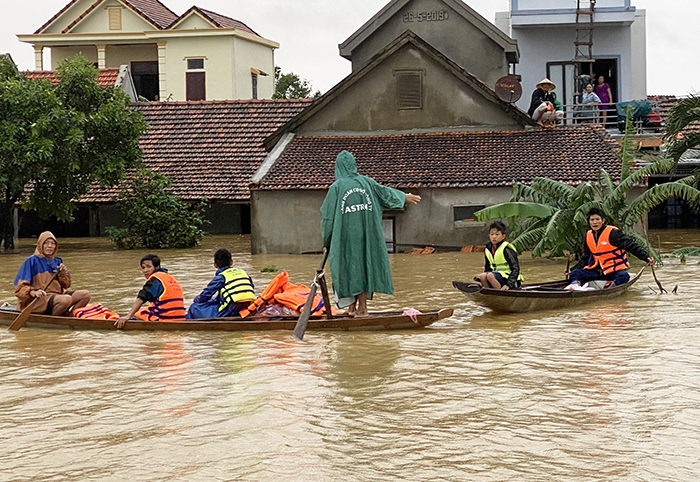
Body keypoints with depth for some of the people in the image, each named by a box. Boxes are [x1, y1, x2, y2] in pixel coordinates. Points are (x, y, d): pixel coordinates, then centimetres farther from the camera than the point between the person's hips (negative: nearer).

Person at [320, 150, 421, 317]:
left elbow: (328, 216, -5)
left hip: (345, 234, -3)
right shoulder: (366, 182, 2)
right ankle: (362, 308, 10)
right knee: (364, 265, 8)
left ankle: (352, 306, 9)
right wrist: (404, 197, 36)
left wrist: (326, 241, 5)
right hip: (366, 234, 3)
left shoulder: (336, 187, -7)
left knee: (349, 266, 8)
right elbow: (385, 192, 18)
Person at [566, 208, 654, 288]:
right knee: (574, 273, -18)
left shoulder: (613, 233, -9)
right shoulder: (588, 236, 11)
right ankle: (575, 285, -48)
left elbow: (631, 246, -15)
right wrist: (573, 269, 18)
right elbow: (585, 257, 24)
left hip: (614, 270, -4)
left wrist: (646, 257, -27)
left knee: (623, 276, -37)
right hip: (597, 270, 4)